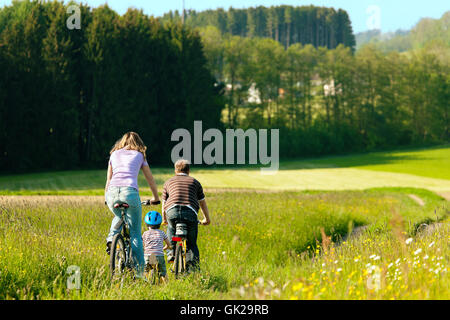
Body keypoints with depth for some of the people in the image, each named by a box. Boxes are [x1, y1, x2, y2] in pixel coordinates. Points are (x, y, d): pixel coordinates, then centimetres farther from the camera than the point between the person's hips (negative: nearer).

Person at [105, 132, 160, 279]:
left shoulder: (114, 154, 25)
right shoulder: (139, 155, 20)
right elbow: (150, 179, 27)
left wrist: (106, 198, 43)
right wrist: (155, 198, 41)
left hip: (112, 192, 2)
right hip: (130, 192, -2)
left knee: (119, 217, 37)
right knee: (135, 233, 6)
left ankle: (112, 238, 11)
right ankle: (139, 271, 0)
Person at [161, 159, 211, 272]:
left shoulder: (169, 182, 27)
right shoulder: (194, 182, 27)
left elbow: (164, 203, 34)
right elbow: (202, 203, 34)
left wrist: (164, 219, 49)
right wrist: (207, 219, 47)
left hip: (172, 211, 0)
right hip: (190, 212, 0)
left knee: (171, 228, 33)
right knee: (191, 244, 14)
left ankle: (172, 251, 16)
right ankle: (193, 270, 3)